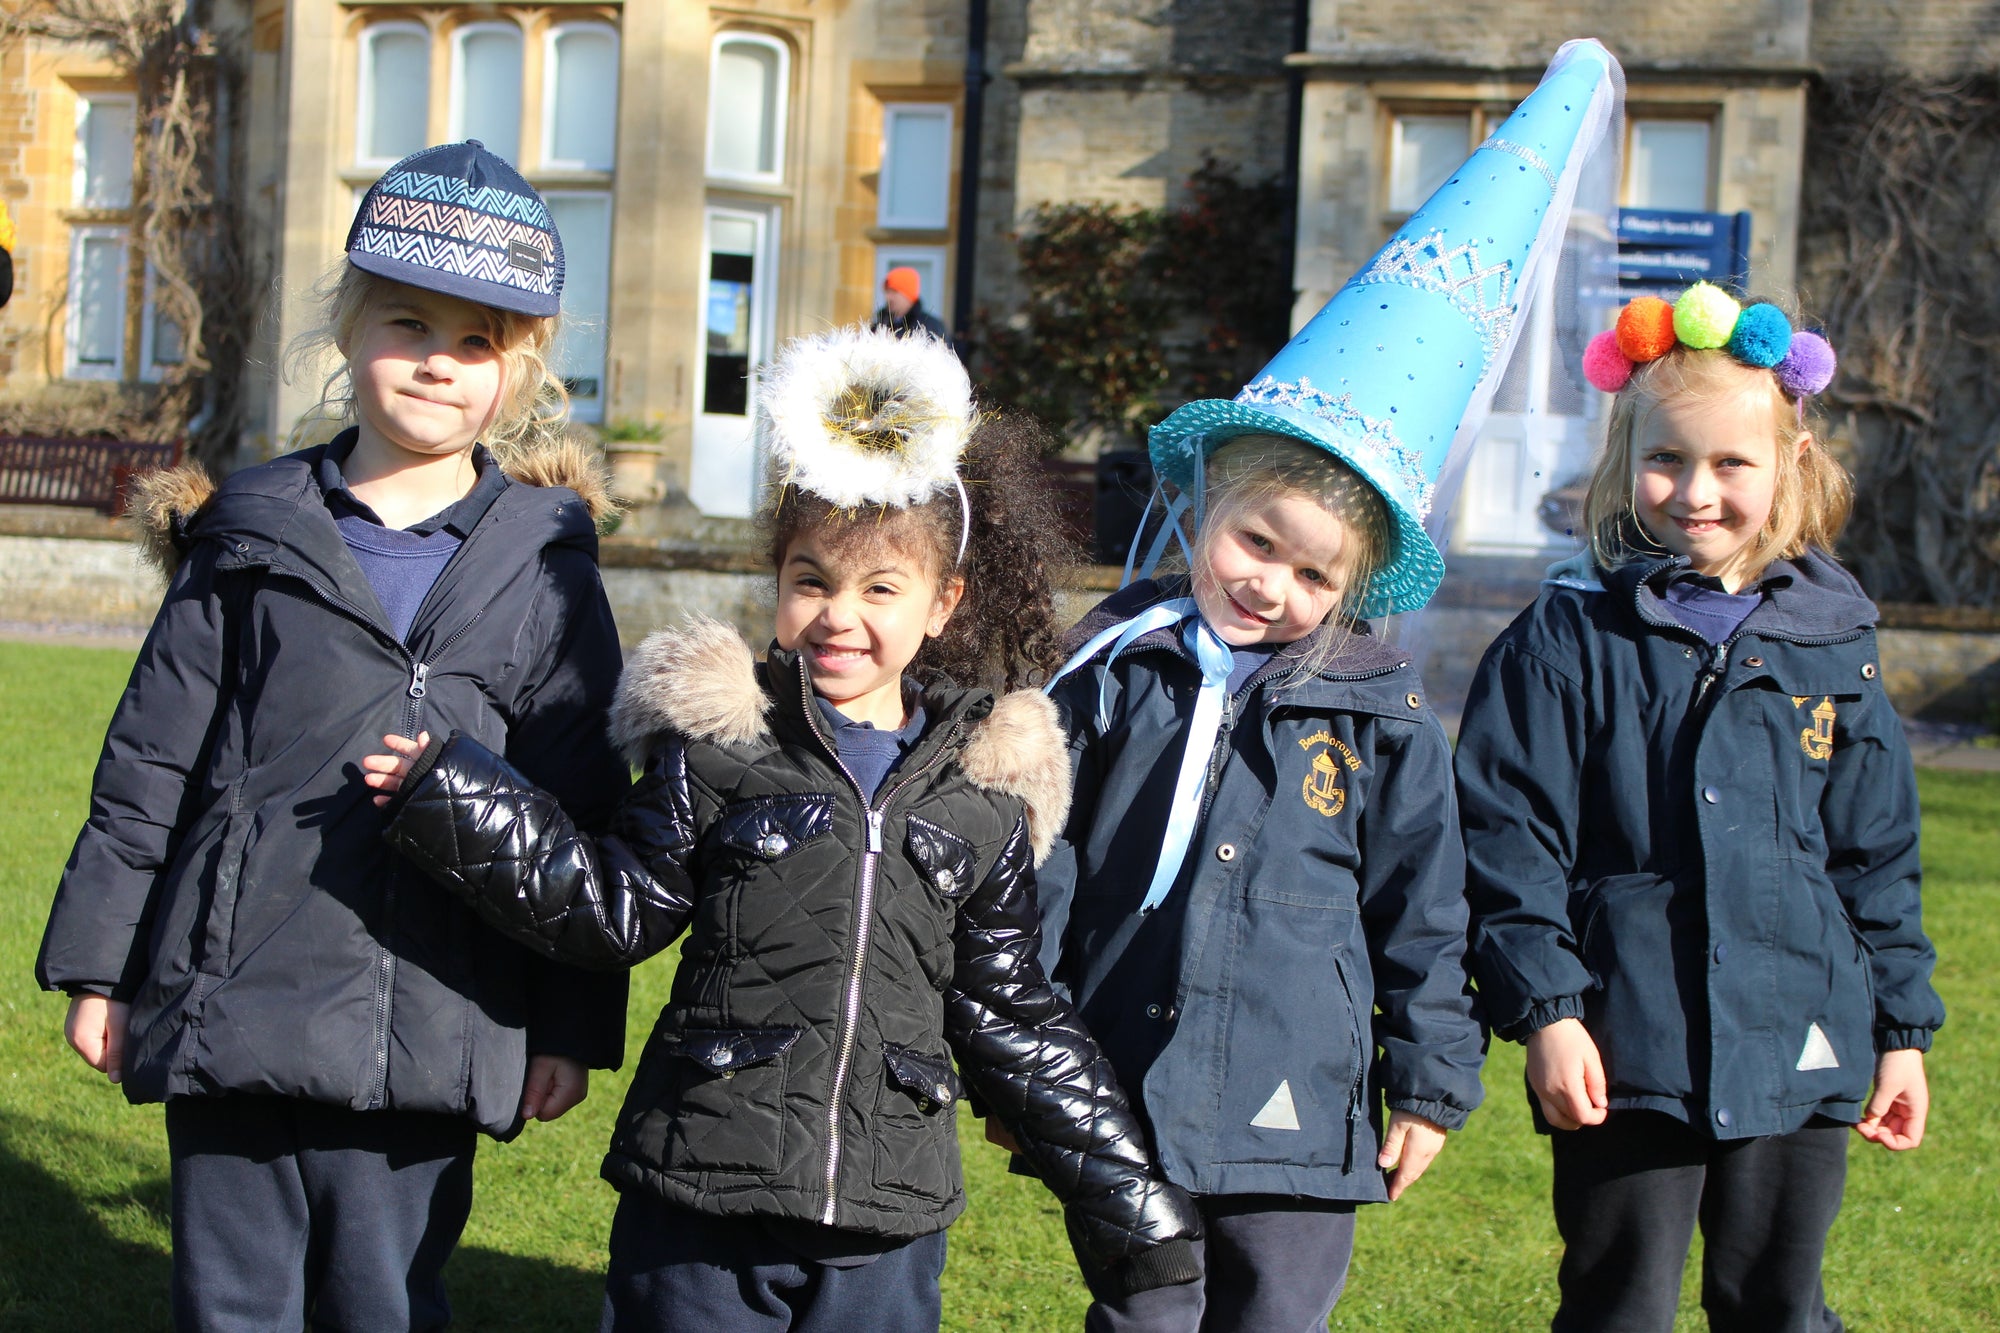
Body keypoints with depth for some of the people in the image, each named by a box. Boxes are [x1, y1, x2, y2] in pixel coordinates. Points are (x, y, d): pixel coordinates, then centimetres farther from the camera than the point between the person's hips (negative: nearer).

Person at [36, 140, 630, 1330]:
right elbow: (152, 762, 9)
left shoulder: (546, 562, 4)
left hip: (428, 1040, -1)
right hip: (235, 1010, 1)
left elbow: (587, 808, 5)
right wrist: (101, 965, 7)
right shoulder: (256, 540, 6)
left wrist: (574, 1025, 3)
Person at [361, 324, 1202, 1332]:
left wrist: (1130, 1205, 12)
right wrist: (454, 797, -9)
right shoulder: (721, 745, 0)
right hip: (702, 1199, -2)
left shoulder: (988, 795, 6)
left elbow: (1014, 1022, 12)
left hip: (888, 1218, 2)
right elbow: (617, 908, 0)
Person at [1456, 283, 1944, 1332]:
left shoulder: (1834, 639, 8)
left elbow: (1878, 856, 13)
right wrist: (1544, 1009, -13)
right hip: (1627, 1057, -3)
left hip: (1802, 1056, 3)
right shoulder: (1570, 637, -4)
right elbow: (1508, 835, -6)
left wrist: (1903, 1030, 12)